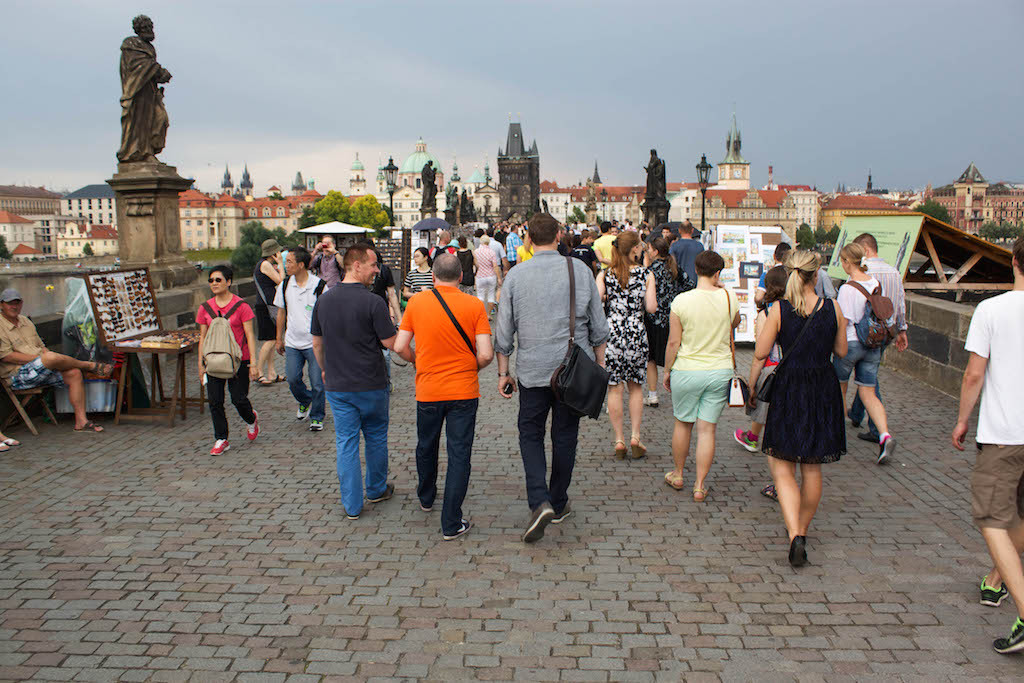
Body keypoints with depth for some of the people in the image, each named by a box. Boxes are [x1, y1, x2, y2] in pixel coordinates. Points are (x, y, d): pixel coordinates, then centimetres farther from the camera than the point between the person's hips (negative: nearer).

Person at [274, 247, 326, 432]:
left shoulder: (319, 286, -8)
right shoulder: (285, 286, 5)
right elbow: (281, 312, 15)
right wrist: (279, 339, 16)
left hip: (314, 342, -4)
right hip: (292, 343, 4)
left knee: (317, 383, 0)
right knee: (293, 379, 1)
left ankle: (316, 417, 17)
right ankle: (305, 401, 32)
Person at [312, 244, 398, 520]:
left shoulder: (324, 299, 1)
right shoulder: (373, 302, -17)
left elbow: (317, 343, 10)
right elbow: (390, 342, -13)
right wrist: (389, 324, 8)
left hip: (337, 385, 4)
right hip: (371, 384, -3)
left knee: (346, 442, 8)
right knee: (376, 437, 17)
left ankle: (352, 505, 11)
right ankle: (376, 489, 33)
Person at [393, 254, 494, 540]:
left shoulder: (416, 303, -4)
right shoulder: (474, 305, -9)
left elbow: (400, 347, -4)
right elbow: (486, 354, -14)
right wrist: (471, 369, 7)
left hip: (427, 390, 2)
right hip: (464, 392, -2)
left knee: (426, 447, 23)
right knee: (459, 455, 3)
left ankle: (426, 498, 45)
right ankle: (451, 524, 4)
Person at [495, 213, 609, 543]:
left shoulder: (516, 275, -4)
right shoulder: (580, 270, -3)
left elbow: (504, 332, -1)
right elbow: (599, 327, 2)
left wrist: (503, 373, 8)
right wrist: (599, 365, 14)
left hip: (533, 370, -1)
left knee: (530, 434, 11)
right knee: (565, 436, 13)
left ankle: (540, 501, -6)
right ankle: (559, 504, 25)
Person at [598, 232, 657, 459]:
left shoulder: (604, 275, -1)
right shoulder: (646, 275, -2)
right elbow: (651, 308, -5)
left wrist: (608, 298, 9)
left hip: (611, 332, 0)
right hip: (636, 333, 0)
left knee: (614, 388, 5)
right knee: (636, 387, 13)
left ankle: (619, 440, 9)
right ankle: (635, 437, 11)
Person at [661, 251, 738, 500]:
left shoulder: (681, 301, -11)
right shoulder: (729, 297, -6)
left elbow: (673, 342, -7)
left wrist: (667, 371, 5)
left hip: (687, 371, -1)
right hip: (720, 371, 1)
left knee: (682, 423, 16)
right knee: (707, 429, 6)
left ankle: (678, 475, 31)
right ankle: (700, 485, 10)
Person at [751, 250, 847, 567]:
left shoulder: (780, 309, -11)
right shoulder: (833, 308, -4)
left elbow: (760, 352, -8)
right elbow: (841, 351, 7)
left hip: (788, 389, -3)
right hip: (824, 389, 3)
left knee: (783, 470, 3)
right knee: (812, 469, 17)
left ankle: (795, 535, -13)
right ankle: (802, 527, 31)